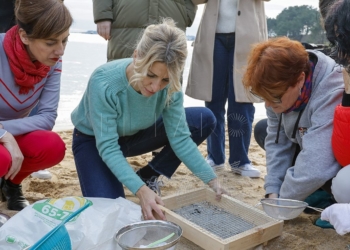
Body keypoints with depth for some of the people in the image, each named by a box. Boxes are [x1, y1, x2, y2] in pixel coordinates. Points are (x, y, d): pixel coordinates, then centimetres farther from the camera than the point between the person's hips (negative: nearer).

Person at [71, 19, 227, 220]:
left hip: (135, 134, 4)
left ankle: (149, 177, 2)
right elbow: (107, 147, -33)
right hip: (93, 140, -4)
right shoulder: (104, 83, -36)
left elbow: (180, 138, -18)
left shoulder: (170, 87, -24)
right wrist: (140, 190, -43)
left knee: (204, 120, -12)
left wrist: (211, 180, -25)